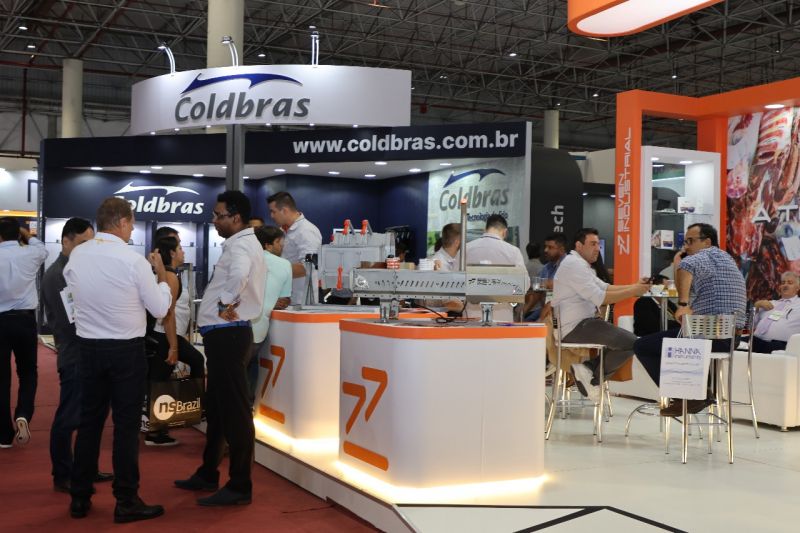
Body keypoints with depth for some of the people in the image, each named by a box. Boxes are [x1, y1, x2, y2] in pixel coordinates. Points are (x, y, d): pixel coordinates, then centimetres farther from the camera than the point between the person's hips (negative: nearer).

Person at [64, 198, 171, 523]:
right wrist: (161, 274, 6)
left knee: (89, 422, 13)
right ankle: (126, 502, 9)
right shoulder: (134, 260, -14)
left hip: (88, 347, 5)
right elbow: (160, 309, -6)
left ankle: (79, 498, 21)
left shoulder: (76, 256, 0)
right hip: (126, 350, -5)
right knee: (126, 425, 3)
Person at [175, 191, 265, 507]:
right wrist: (228, 304, 11)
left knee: (234, 411, -4)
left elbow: (239, 274, -38)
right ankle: (208, 475, 32)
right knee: (216, 407, 19)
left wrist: (227, 304, -23)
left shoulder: (240, 245, -15)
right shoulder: (242, 243, 18)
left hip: (228, 335, -11)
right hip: (223, 334, 11)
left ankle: (240, 487, 3)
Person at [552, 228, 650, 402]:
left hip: (581, 324, 11)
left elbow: (605, 287, 16)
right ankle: (593, 379, -2)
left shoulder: (580, 264, 21)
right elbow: (600, 298, -20)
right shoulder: (574, 265, -14)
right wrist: (633, 291, -16)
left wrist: (635, 286, 5)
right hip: (576, 327, -11)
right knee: (632, 343, -14)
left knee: (621, 337, 21)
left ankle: (587, 366, 7)